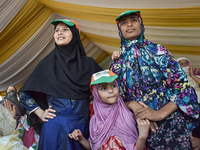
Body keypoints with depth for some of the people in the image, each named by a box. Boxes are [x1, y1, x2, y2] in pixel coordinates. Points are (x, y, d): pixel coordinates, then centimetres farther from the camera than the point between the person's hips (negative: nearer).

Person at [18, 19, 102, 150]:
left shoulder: (88, 63, 3)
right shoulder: (47, 63, 1)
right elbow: (24, 94, 7)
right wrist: (41, 113, 2)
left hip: (83, 124, 1)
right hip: (56, 126, -1)